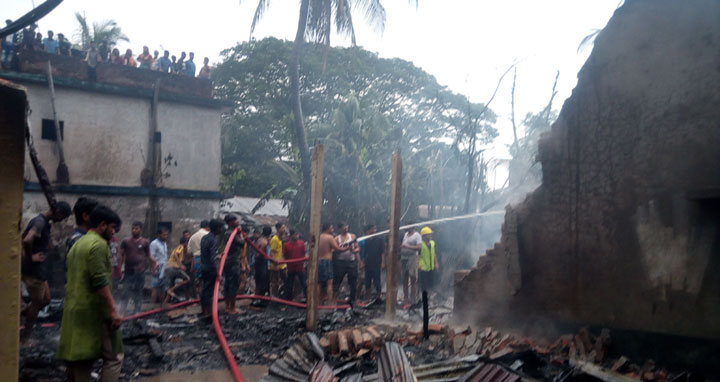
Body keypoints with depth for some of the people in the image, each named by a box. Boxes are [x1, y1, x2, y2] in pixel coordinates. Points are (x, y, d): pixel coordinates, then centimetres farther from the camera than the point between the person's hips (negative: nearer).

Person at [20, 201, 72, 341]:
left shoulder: (39, 220, 12)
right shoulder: (40, 222, -19)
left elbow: (23, 237, 26)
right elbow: (27, 240, -35)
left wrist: (25, 255, 17)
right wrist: (30, 258, -21)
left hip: (39, 269, 9)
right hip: (33, 270, -9)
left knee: (45, 300, 16)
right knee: (37, 303, 4)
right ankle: (25, 337, 15)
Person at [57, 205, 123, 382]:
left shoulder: (78, 244, 18)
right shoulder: (99, 244, -12)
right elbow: (100, 282, -20)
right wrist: (113, 310, -21)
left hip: (74, 310, 9)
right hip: (95, 310, -9)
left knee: (82, 357, 10)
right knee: (113, 356, -3)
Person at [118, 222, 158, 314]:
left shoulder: (145, 242, 4)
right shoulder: (126, 241, 3)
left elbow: (148, 255, 10)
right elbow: (120, 255, 3)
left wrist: (155, 263, -7)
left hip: (140, 272, 1)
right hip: (129, 271, -1)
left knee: (138, 293, 8)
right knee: (125, 293, -2)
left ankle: (136, 312, 18)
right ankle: (122, 312, 3)